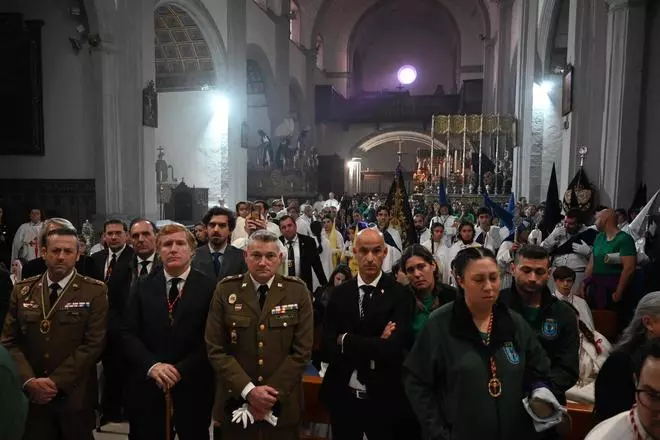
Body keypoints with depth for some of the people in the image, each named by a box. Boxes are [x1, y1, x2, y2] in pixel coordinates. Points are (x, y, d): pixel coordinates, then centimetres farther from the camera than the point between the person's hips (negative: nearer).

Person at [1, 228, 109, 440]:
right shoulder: (22, 290, 4)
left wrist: (55, 381, -15)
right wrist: (29, 381, -11)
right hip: (30, 395, 3)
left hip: (74, 396, -2)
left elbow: (94, 343, -12)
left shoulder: (95, 291, -7)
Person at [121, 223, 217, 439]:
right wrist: (152, 365, -15)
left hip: (192, 387, -1)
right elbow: (128, 334, 0)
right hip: (147, 386, 2)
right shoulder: (142, 286, 3)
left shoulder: (209, 287, -5)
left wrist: (181, 370, -16)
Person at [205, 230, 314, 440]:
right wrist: (248, 390, -13)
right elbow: (215, 349, -6)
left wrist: (272, 393, -11)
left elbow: (302, 350, -7)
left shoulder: (298, 291, -6)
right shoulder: (225, 290, -5)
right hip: (236, 401, 0)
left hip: (283, 404, 0)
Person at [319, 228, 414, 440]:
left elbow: (392, 348, -21)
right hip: (343, 397, 3)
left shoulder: (399, 294, -10)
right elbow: (326, 349, -7)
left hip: (383, 400, -2)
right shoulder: (339, 294, -1)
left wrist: (345, 340, -13)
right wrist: (373, 348, -19)